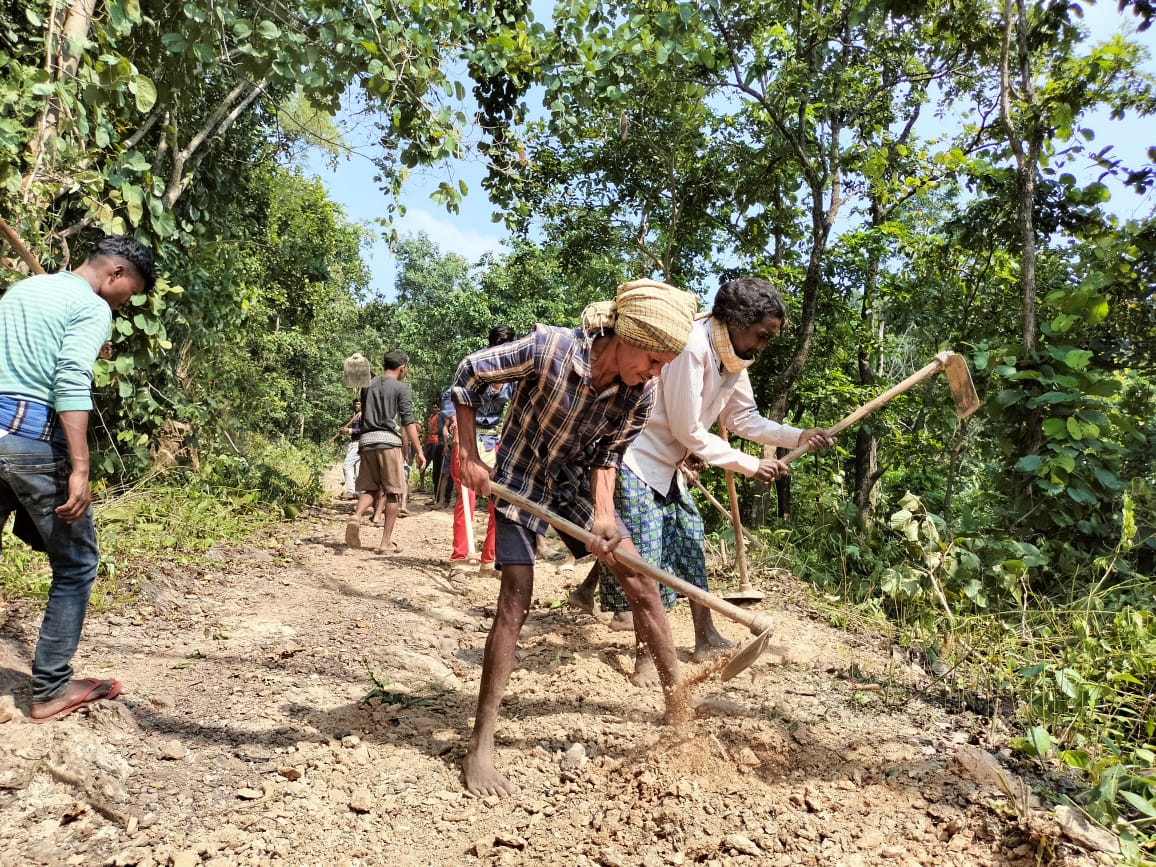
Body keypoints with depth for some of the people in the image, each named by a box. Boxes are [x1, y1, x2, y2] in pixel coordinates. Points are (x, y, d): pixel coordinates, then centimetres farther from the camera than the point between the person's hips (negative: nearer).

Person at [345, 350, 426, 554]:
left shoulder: (368, 385, 17)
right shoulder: (401, 388, 0)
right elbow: (409, 422, -7)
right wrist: (418, 450, -8)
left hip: (366, 440, 5)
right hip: (388, 440, -5)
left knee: (368, 488, 15)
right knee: (393, 492, 2)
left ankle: (356, 516, -15)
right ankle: (386, 542, 1)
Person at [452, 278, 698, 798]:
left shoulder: (640, 393, -15)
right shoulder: (549, 348, -29)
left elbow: (607, 454, -3)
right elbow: (470, 375, -16)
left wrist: (603, 515, -17)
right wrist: (469, 457, -15)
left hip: (577, 485, 5)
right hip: (520, 480, -4)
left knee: (641, 583, 1)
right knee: (515, 604, -9)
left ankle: (678, 700, 19)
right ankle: (479, 748, 3)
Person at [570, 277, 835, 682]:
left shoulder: (733, 359, 3)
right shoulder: (691, 348, -26)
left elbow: (746, 419, 6)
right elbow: (689, 432, -22)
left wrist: (800, 437, -8)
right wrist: (752, 465, -14)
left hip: (666, 464, 10)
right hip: (634, 461, -10)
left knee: (689, 538, 12)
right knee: (643, 550, -5)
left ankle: (706, 638, 24)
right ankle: (647, 654, 10)